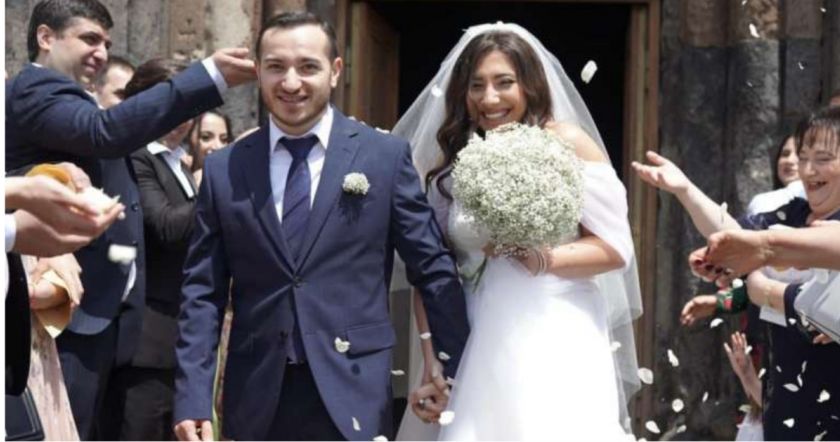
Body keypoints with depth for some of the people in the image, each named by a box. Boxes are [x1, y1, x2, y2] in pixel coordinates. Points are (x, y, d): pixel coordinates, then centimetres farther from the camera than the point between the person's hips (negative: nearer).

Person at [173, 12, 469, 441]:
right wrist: (193, 401, -5)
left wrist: (460, 372, 5)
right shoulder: (223, 170, 5)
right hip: (256, 398, 2)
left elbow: (433, 270, 5)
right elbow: (203, 294, 3)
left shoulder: (387, 156, 1)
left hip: (352, 395, -1)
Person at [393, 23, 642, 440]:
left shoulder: (568, 143, -1)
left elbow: (615, 247, -5)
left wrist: (542, 259, -20)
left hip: (558, 346, -2)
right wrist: (432, 371, 1)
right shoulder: (451, 163, 8)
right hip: (480, 350, 3)